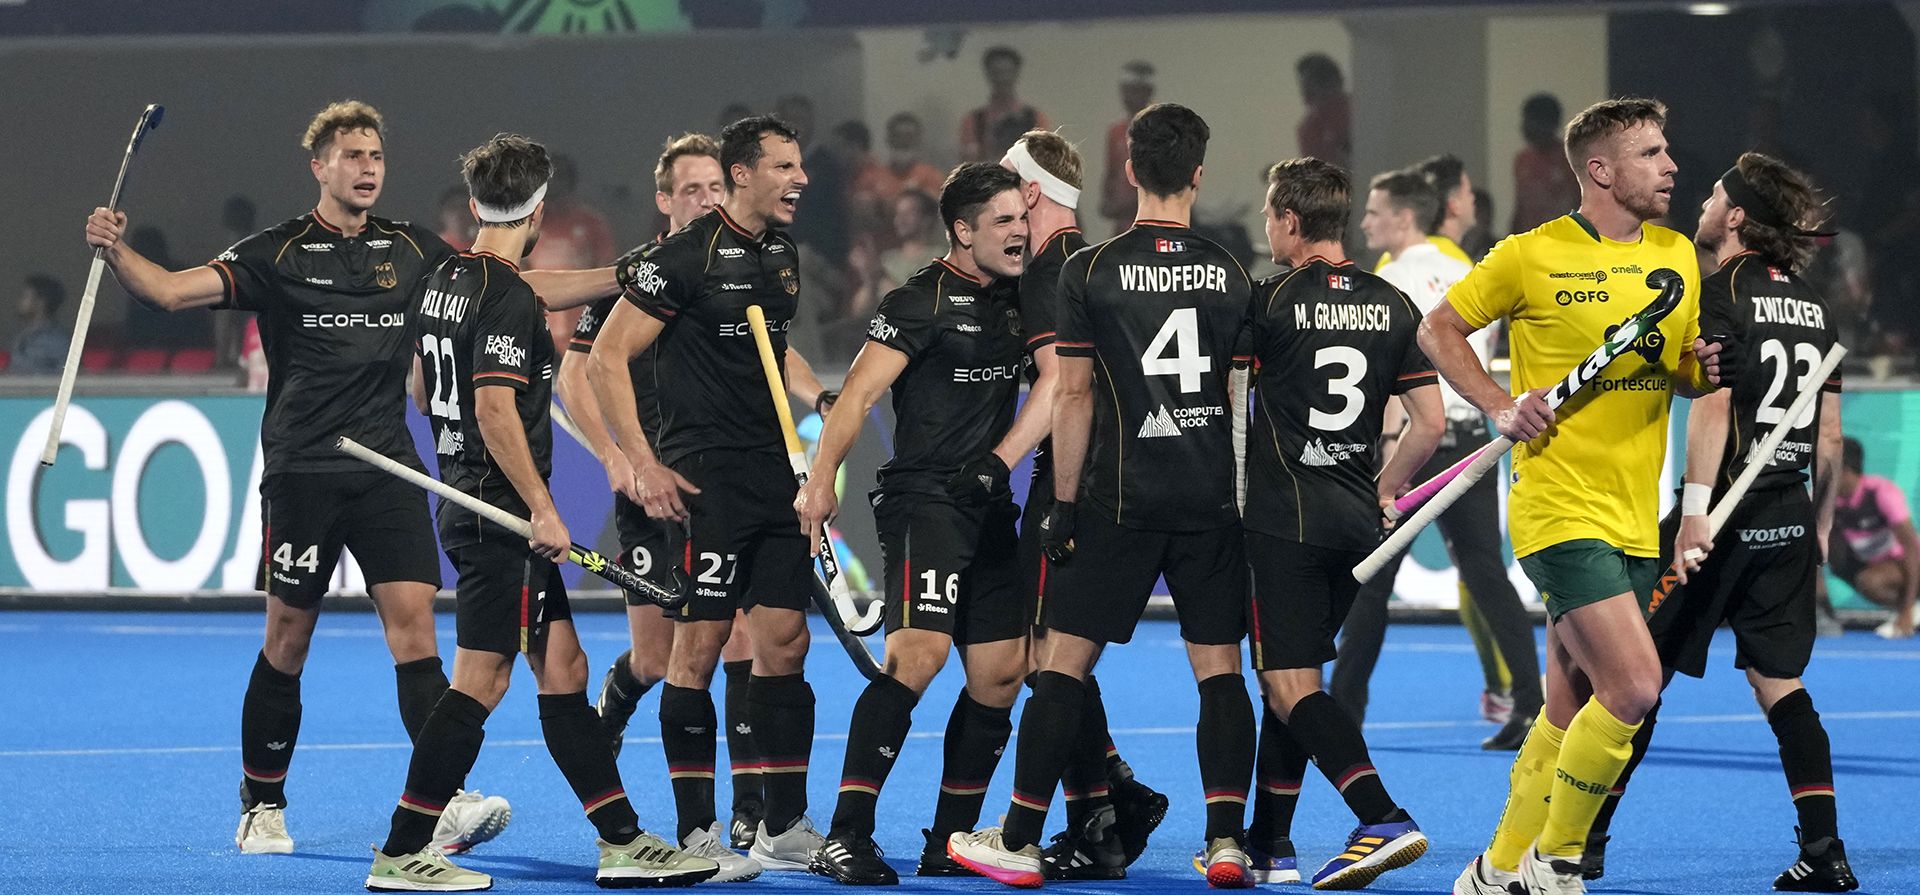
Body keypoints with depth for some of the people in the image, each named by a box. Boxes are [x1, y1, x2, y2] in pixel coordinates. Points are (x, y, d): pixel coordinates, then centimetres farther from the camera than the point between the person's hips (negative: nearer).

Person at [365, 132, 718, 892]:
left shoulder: (444, 282, 12)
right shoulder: (509, 299, -16)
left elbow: (424, 392, 23)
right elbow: (496, 409, -24)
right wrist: (541, 508, -22)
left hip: (470, 507, 10)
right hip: (502, 515, -10)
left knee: (563, 669, 11)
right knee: (480, 682, -6)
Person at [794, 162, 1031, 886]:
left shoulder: (1016, 300, 14)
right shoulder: (922, 302, -7)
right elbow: (860, 392, -13)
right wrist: (821, 481, -23)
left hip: (989, 504, 8)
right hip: (922, 497, -8)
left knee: (1000, 673, 4)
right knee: (918, 652, -22)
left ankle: (951, 839, 14)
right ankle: (845, 837, -23)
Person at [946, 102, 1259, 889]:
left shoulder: (1090, 271, -5)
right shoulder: (1229, 274, 4)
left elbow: (1073, 396, -5)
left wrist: (1063, 502, 0)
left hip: (1120, 499, -2)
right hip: (1211, 499, 2)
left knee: (1065, 660, 2)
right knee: (1218, 666, 6)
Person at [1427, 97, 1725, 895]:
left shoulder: (1677, 257, 11)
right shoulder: (1531, 256, -7)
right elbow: (1438, 329, 4)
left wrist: (1706, 369, -1)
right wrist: (1500, 408, -8)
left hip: (1634, 520, 7)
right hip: (1560, 508, -7)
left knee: (1570, 712, 10)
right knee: (1633, 686, -18)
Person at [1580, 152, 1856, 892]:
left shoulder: (1721, 292, -8)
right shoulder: (1810, 303, 13)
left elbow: (1714, 401, -19)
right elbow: (1831, 431, 15)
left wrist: (1696, 506, -24)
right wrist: (1820, 523, 22)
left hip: (1727, 511, -7)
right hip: (1790, 517, 7)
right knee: (1778, 680, 9)